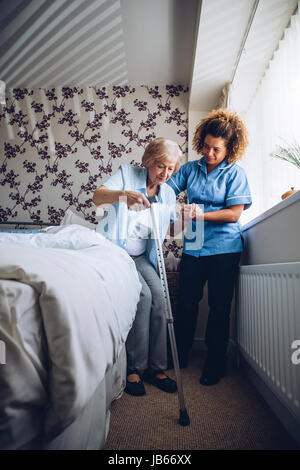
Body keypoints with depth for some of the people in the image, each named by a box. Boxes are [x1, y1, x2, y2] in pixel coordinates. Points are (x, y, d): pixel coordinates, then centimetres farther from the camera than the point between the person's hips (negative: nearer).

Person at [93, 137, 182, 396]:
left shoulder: (168, 194, 8)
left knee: (158, 294, -17)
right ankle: (134, 368, -10)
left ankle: (156, 367, -4)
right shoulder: (127, 173, -4)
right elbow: (97, 196, -19)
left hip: (140, 256, 5)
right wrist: (123, 194, -40)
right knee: (143, 294, -23)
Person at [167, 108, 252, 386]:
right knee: (186, 301, 5)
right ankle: (180, 356, 25)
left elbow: (234, 214, -9)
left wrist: (200, 215, -18)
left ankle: (215, 364, 22)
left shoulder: (235, 173, -1)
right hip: (193, 246, 3)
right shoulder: (191, 168, 10)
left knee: (219, 306, 5)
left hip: (224, 248, -3)